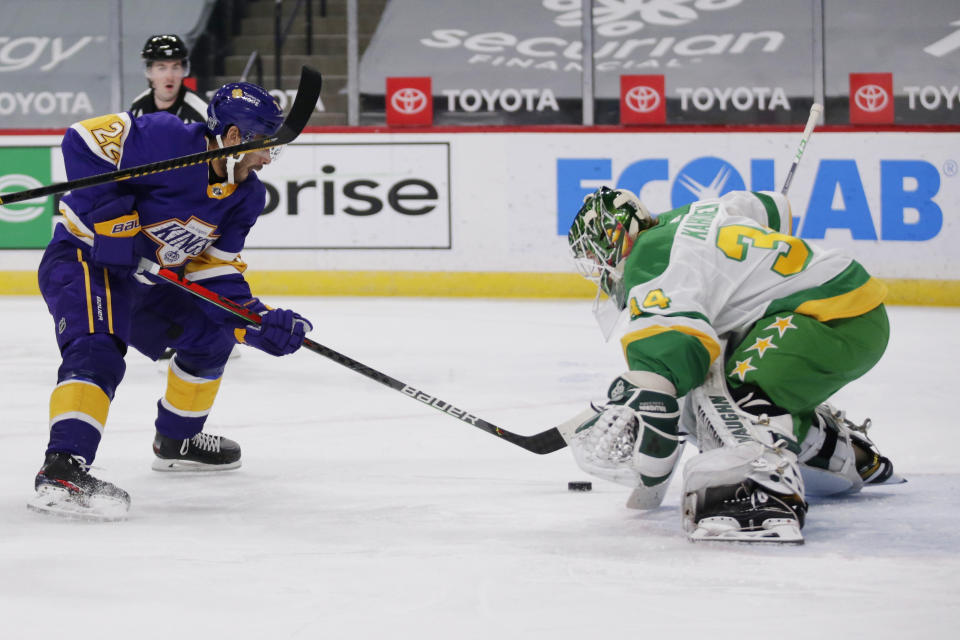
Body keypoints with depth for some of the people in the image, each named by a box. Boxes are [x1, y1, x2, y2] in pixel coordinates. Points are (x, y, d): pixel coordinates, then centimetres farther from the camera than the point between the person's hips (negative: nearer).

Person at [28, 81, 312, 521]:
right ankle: (61, 469, -44)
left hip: (132, 280, 9)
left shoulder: (245, 197, 1)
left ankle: (177, 441, 32)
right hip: (81, 260, -9)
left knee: (211, 329, 15)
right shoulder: (168, 142, -23)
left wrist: (258, 323, -14)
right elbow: (84, 142, -25)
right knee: (99, 351, -31)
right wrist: (113, 218, -27)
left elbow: (214, 276, 1)